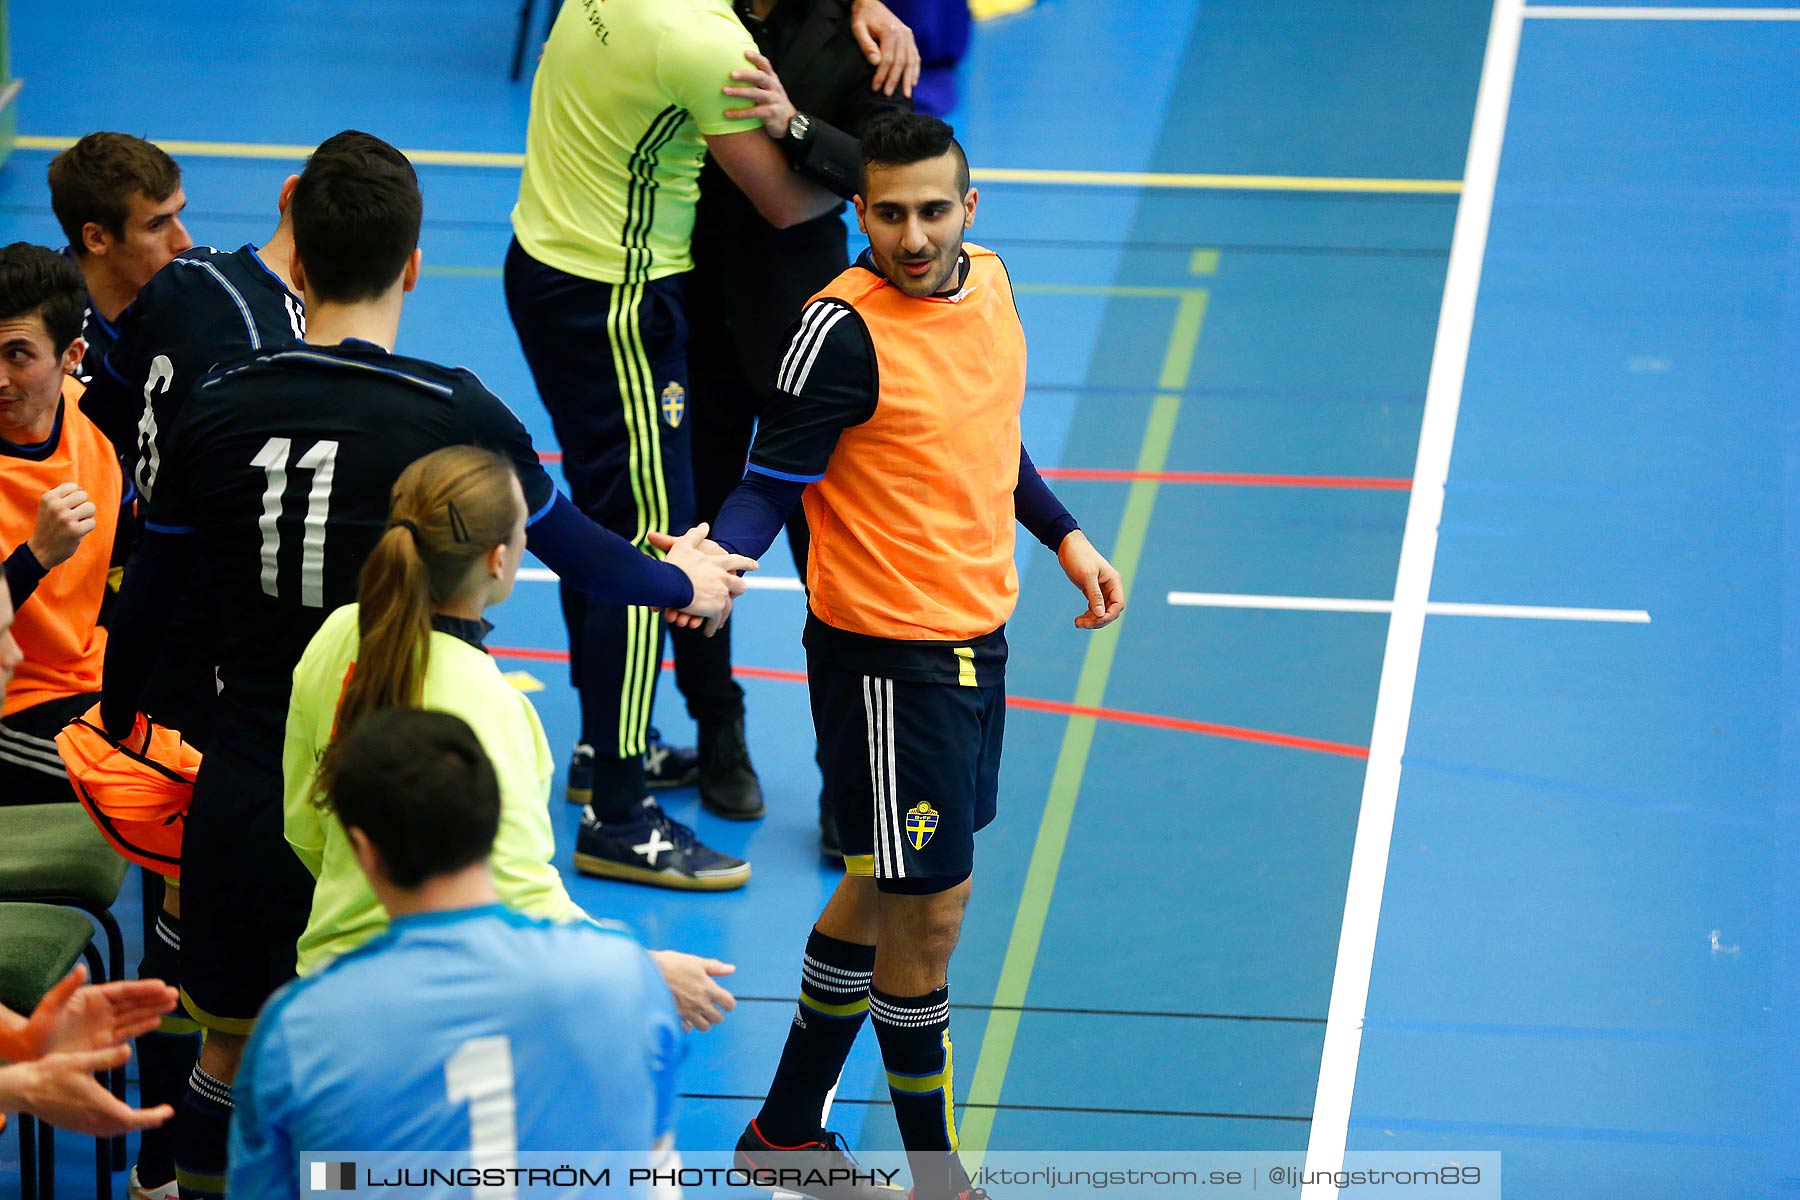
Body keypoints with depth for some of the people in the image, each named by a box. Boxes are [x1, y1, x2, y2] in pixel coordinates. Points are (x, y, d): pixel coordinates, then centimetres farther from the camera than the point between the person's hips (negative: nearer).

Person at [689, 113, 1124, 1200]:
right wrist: (717, 561, -35)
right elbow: (774, 479, -17)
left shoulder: (988, 283, 3)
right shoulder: (845, 330, -20)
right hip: (886, 659, -8)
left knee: (885, 888, 18)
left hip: (977, 635, 8)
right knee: (929, 914, -3)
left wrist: (1064, 535, 20)